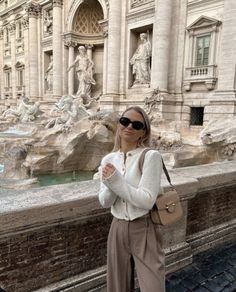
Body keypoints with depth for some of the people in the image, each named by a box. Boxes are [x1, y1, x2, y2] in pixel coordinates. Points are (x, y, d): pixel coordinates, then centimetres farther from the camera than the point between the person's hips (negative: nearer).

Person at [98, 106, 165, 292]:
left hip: (145, 231, -4)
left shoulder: (151, 156, -15)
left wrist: (116, 181, -23)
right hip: (118, 229, 5)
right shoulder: (108, 160, 0)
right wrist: (110, 184, -22)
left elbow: (146, 200, -21)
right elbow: (104, 202, -3)